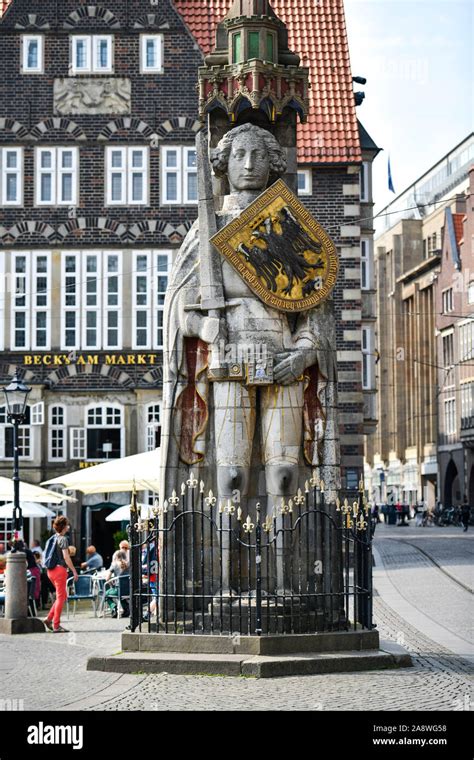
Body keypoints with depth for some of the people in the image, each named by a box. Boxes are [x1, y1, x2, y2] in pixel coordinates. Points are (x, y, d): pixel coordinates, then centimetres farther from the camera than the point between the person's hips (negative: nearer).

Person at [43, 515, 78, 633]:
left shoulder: (53, 538, 14)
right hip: (60, 569, -8)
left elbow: (47, 555, 19)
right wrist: (74, 571, -13)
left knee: (62, 596, 16)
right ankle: (56, 625, -3)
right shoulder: (63, 539, -11)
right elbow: (66, 557, -17)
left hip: (51, 570, 8)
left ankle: (49, 618, 10)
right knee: (60, 597, -3)